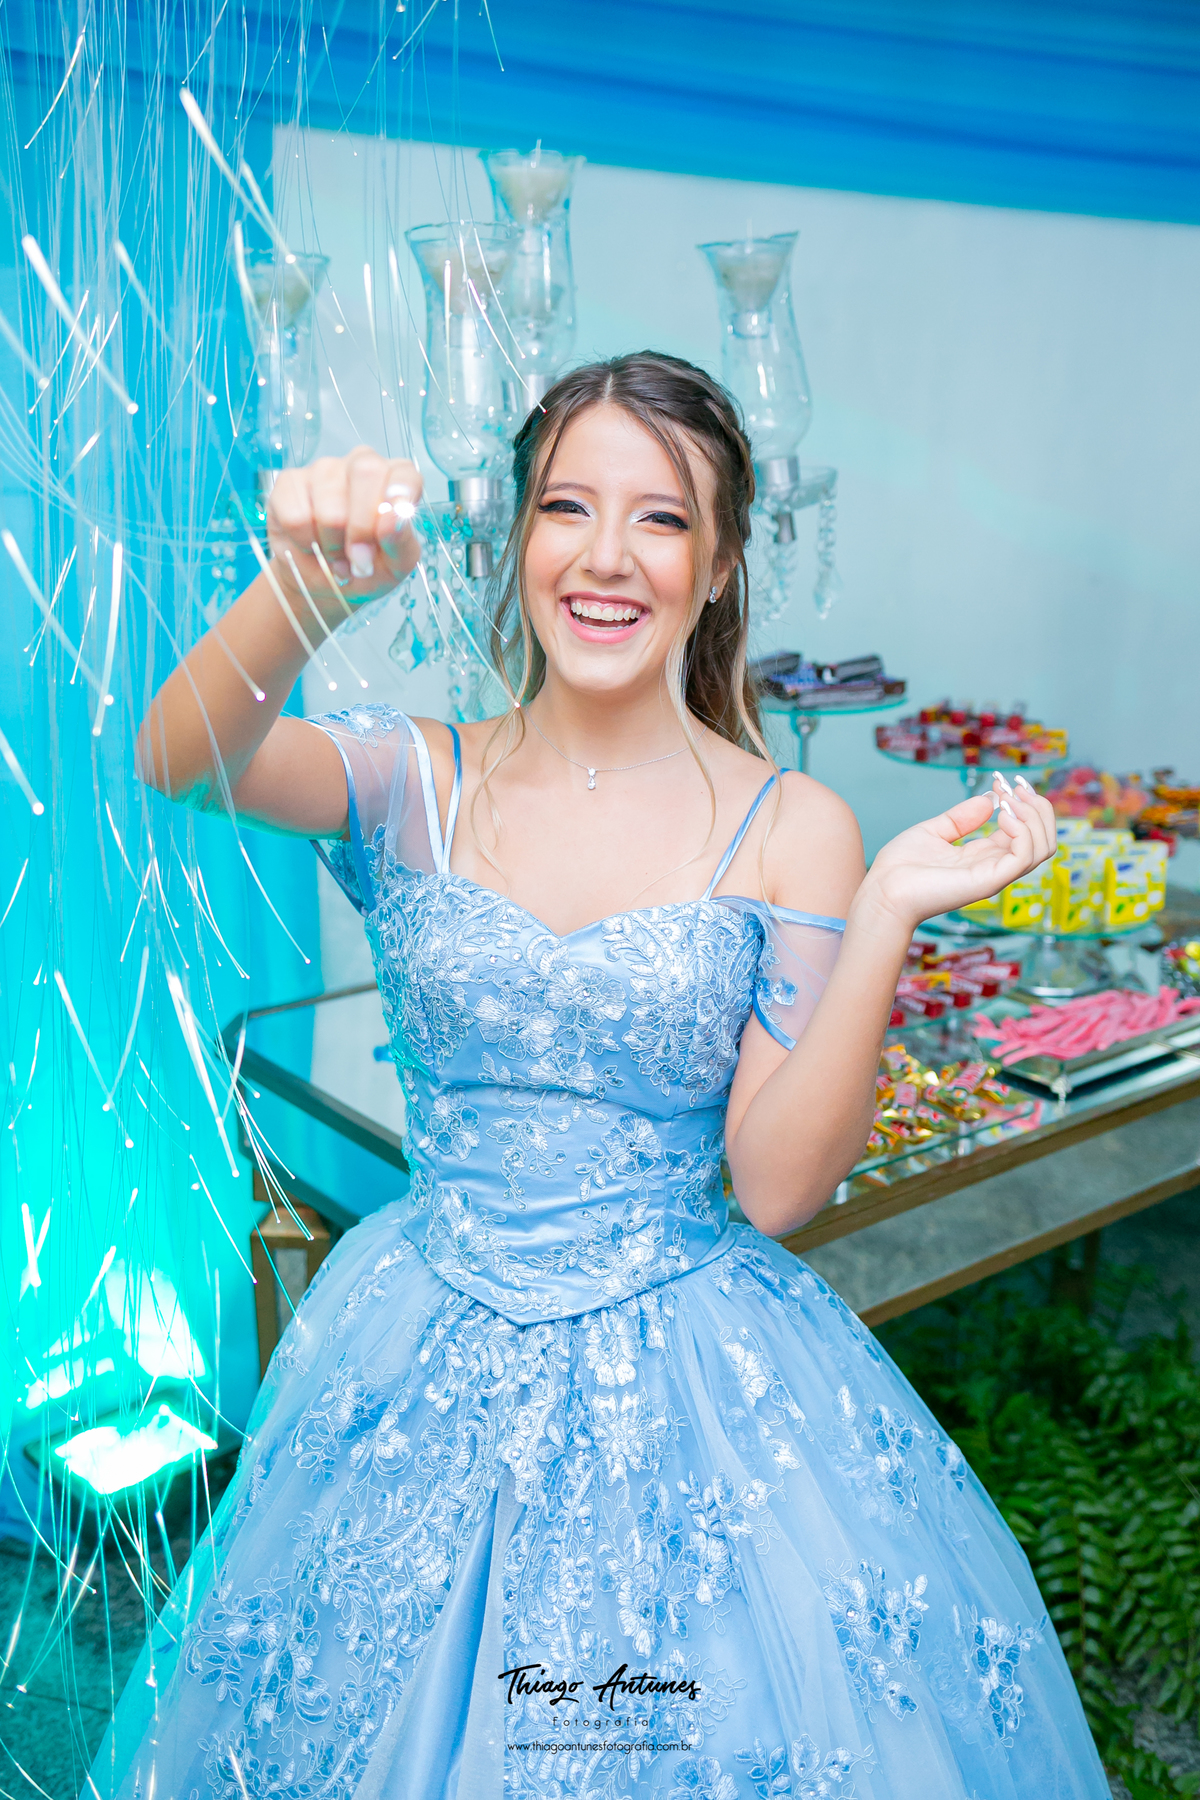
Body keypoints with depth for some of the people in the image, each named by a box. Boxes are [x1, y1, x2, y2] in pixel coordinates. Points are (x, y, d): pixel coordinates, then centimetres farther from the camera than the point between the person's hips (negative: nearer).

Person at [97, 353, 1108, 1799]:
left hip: (694, 1384, -1)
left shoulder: (789, 829, -7)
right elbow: (183, 761, -23)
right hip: (425, 1375, 2)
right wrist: (307, 590, -43)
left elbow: (776, 1184, -11)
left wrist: (886, 912, -21)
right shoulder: (423, 783, -3)